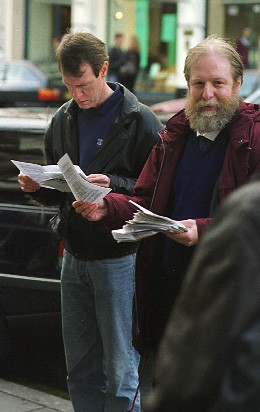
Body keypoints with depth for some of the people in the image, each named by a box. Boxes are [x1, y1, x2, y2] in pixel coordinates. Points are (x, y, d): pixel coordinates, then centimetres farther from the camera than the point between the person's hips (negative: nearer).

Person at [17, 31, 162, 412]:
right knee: (81, 372, 14)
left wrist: (114, 185, -25)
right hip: (74, 258, 6)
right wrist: (36, 187, -2)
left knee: (121, 373, 0)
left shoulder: (139, 120, -8)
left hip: (119, 260, -6)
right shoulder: (64, 120, 10)